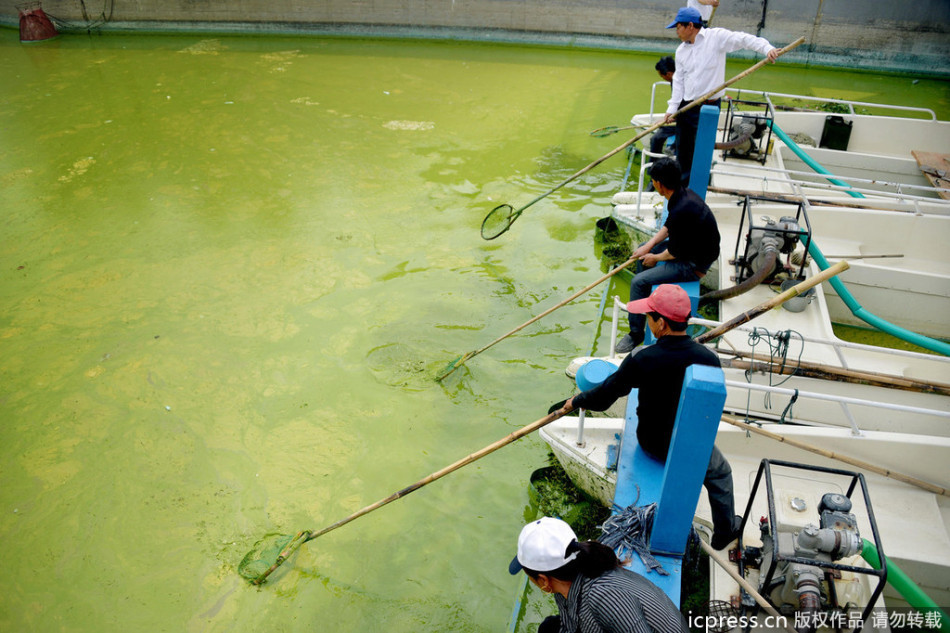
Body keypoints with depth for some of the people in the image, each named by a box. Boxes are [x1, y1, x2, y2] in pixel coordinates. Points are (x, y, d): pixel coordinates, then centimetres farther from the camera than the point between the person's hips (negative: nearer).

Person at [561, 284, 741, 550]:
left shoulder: (642, 361, -26)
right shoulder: (709, 359, -22)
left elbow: (604, 396, -14)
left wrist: (576, 401, 6)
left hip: (651, 443, 1)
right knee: (720, 472, 30)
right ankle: (725, 531, 46)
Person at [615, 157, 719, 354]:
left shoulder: (681, 210, -33)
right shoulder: (683, 193, -3)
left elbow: (674, 253, -23)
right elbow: (668, 226, 13)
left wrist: (654, 258, -5)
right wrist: (649, 245, 4)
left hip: (693, 264, -11)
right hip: (689, 245, 11)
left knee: (639, 282, -16)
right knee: (643, 250, 23)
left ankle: (636, 334, -1)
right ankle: (643, 302, 38)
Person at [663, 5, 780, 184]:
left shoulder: (716, 37, -8)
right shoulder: (681, 50, 10)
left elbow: (744, 39, -16)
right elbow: (679, 80, 8)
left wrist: (767, 48, -32)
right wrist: (672, 107, 0)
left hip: (708, 107, -6)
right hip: (685, 106, 6)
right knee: (682, 148, 13)